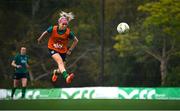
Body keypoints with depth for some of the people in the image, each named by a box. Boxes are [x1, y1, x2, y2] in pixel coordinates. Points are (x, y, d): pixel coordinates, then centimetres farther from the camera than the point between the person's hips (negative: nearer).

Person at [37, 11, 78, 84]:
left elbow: (76, 41, -1)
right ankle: (66, 76, -49)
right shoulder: (53, 29, -17)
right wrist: (40, 39, 19)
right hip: (52, 49, -2)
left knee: (61, 70, 5)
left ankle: (55, 72, 44)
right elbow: (45, 32, 4)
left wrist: (70, 50, -1)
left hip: (62, 51, 2)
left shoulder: (68, 32, -17)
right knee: (60, 61, -31)